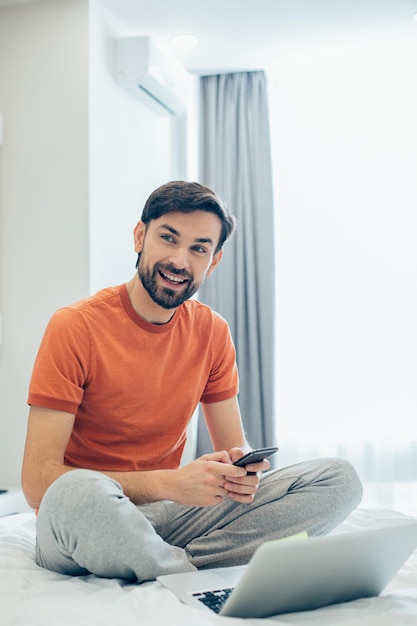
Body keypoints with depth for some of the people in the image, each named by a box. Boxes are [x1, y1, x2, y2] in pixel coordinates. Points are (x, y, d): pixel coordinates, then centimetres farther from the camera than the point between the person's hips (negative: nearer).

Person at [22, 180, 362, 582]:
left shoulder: (212, 332, 2)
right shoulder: (76, 327, -14)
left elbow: (232, 445, 7)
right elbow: (37, 480, -20)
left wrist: (242, 469, -18)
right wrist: (170, 484, -28)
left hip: (167, 515, 5)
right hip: (88, 521, -4)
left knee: (339, 480, -8)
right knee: (79, 491, -42)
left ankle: (167, 563, -19)